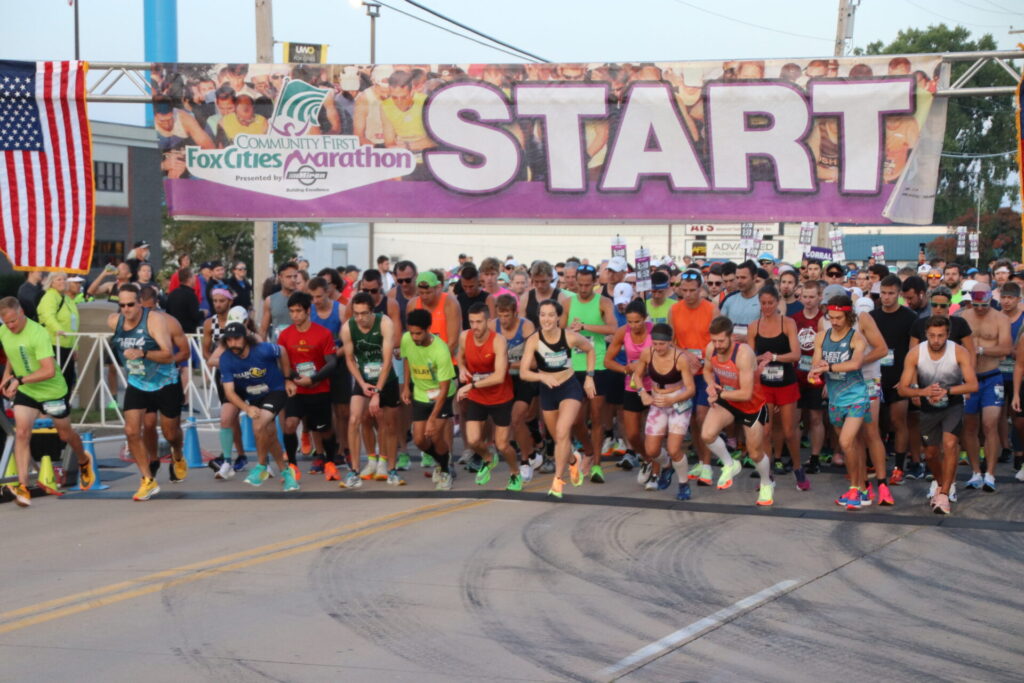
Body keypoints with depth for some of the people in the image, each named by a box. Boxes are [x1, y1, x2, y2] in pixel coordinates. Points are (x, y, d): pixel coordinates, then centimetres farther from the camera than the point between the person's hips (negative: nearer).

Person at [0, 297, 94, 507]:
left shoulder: (38, 334, -28)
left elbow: (49, 371, -33)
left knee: (65, 434, 14)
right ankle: (22, 486, -19)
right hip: (25, 392, 4)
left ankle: (84, 462, 46)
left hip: (52, 390, -4)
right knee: (21, 433, -14)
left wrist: (20, 380, -36)